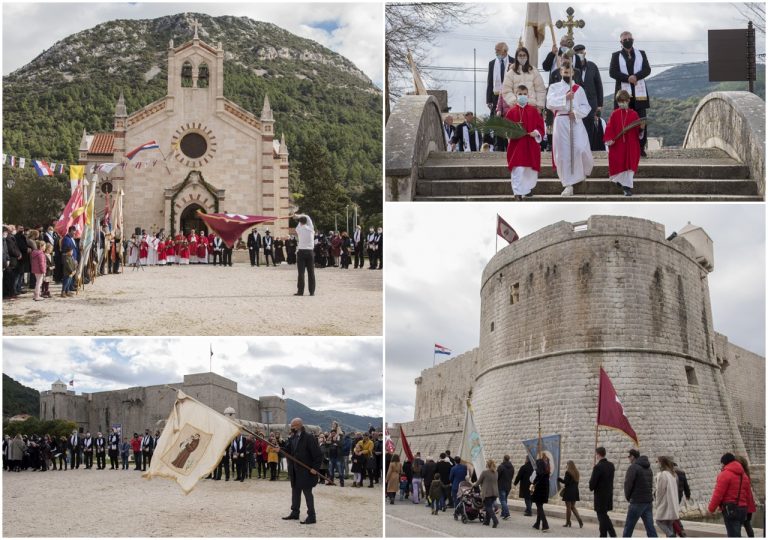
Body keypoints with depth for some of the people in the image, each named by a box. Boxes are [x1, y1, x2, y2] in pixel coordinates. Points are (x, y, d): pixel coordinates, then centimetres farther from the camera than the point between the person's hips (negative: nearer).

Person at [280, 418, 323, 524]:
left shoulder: (309, 437, -15)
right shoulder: (292, 438, 10)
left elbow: (318, 454, -16)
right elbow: (287, 449, 8)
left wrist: (315, 468, -20)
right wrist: (280, 449, -13)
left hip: (306, 471, -8)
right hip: (295, 471, 8)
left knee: (307, 492, -4)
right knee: (295, 491, 17)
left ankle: (311, 516, 1)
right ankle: (295, 512, 30)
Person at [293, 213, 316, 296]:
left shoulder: (299, 229, -3)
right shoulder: (311, 228, 2)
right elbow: (307, 217, 18)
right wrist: (299, 216, 28)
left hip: (302, 252, -2)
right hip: (310, 252, 2)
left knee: (301, 272, -2)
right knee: (311, 272, 3)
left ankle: (300, 291, -5)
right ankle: (312, 291, 3)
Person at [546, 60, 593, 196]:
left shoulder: (579, 89, 13)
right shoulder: (554, 87, 9)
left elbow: (586, 107, 8)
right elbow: (550, 103, -7)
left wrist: (576, 112, -11)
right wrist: (565, 98, -21)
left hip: (576, 121, 0)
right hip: (561, 122, 0)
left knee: (580, 149, -13)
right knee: (564, 153, -4)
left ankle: (584, 171, 21)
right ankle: (568, 185, 0)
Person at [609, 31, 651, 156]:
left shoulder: (641, 54, 15)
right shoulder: (616, 56, 10)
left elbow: (647, 70, 4)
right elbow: (612, 72, -2)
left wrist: (636, 76, -15)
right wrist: (628, 78, -15)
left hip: (639, 93, 2)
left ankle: (641, 148, 1)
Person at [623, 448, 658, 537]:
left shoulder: (633, 467, -10)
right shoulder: (648, 468, 15)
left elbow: (628, 484, -16)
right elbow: (650, 484, 17)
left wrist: (628, 497, 2)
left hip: (637, 502, -7)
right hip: (649, 502, 7)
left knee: (628, 527, 5)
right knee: (650, 528, 3)